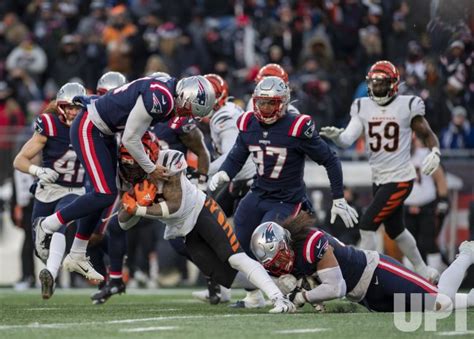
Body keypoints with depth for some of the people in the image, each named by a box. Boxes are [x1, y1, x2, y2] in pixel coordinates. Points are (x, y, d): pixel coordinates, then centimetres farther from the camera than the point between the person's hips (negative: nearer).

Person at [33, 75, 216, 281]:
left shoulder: (166, 97, 4)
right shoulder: (159, 99, -26)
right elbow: (130, 140, -20)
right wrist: (150, 169, -8)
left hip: (103, 133, 10)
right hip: (88, 130, -10)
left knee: (104, 196, 11)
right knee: (105, 195, -12)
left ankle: (76, 257, 20)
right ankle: (47, 225, 2)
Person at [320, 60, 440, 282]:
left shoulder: (407, 106, -8)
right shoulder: (362, 107, 3)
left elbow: (427, 134, 2)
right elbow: (348, 139, -8)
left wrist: (434, 153, -19)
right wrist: (336, 136, -31)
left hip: (400, 179, -6)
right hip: (379, 179, 6)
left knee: (367, 225, -14)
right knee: (395, 230, 18)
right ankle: (424, 272, 36)